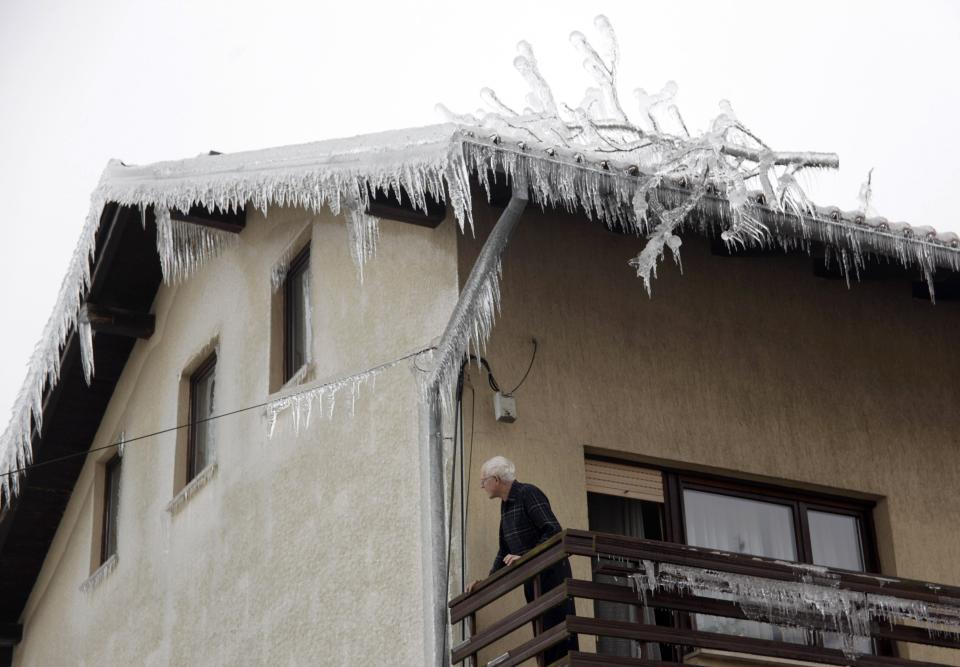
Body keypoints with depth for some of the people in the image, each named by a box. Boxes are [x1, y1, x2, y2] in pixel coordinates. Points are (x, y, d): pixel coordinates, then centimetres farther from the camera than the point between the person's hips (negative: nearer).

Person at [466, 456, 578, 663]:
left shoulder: (528, 494, -13)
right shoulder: (505, 505, 14)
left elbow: (554, 532, -21)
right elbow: (505, 550, 21)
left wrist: (525, 557, -27)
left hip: (551, 573, -9)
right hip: (532, 578, 9)